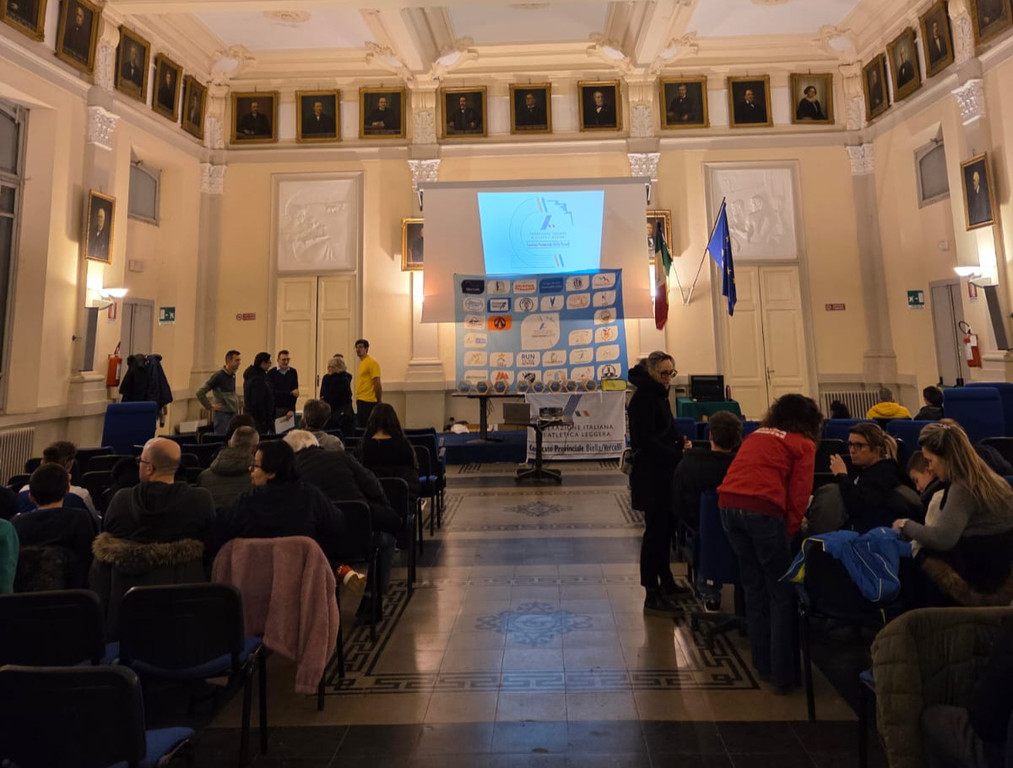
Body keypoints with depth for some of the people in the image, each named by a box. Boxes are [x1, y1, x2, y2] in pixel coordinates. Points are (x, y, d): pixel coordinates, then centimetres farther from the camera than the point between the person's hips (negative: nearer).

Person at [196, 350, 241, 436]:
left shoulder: (233, 375, 9)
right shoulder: (218, 376, -13)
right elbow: (199, 393, -15)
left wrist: (236, 404, 11)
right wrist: (210, 407, -11)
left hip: (233, 415, 7)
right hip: (222, 415, -7)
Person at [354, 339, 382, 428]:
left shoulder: (372, 363, -11)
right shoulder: (361, 363, 16)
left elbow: (377, 384, -14)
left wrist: (379, 402, -12)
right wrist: (358, 400, 19)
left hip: (368, 402, -9)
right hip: (360, 401, 9)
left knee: (366, 426, -8)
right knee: (361, 425, 11)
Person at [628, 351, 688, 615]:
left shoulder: (659, 395, 14)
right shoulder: (643, 398, -15)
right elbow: (646, 441, -20)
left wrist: (680, 441, 5)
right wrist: (678, 455, -19)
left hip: (663, 473, 9)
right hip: (650, 475, -9)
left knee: (664, 527, 17)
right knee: (655, 529, -6)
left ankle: (666, 582, 31)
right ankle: (652, 596, 2)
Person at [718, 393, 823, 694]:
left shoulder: (756, 435, 25)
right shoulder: (803, 444, 11)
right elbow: (799, 494, 1)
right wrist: (790, 530, 6)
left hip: (728, 504, 6)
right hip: (762, 509, -5)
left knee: (754, 587, 19)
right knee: (781, 595, 8)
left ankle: (762, 665, 29)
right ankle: (783, 675, 13)